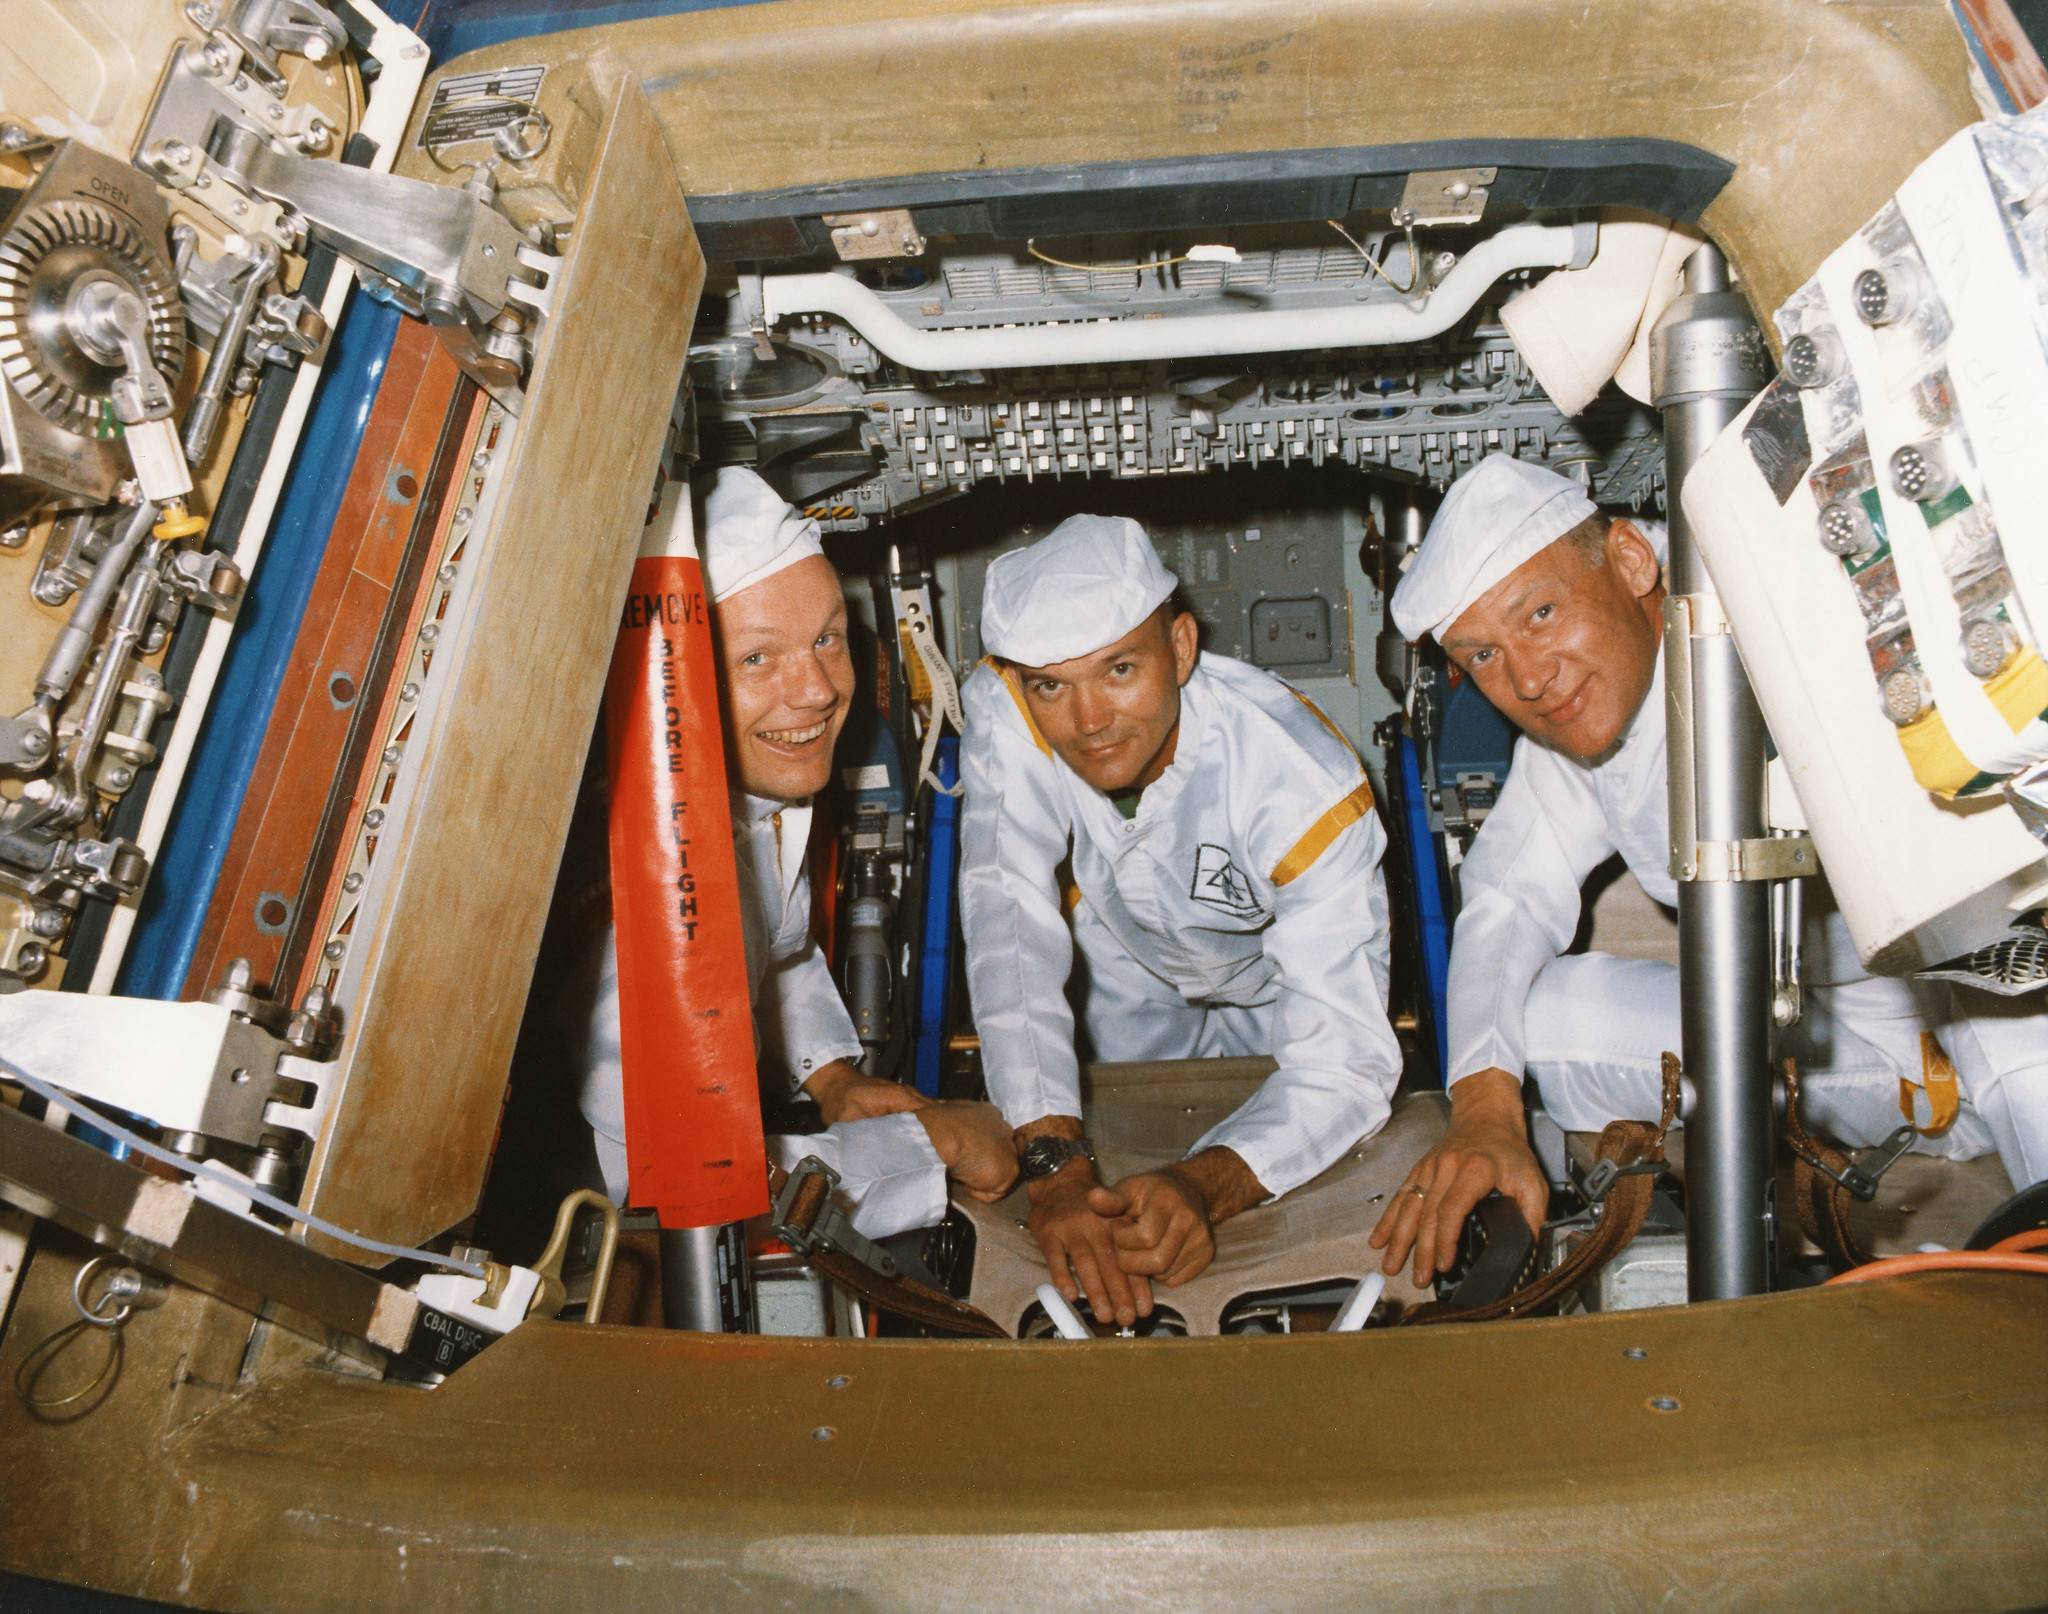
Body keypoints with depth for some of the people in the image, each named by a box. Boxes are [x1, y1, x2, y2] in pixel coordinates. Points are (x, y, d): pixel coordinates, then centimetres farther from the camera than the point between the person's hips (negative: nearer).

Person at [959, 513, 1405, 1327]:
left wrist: (1203, 1187, -58)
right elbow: (1011, 921, -36)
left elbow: (1345, 1059, -40)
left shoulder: (1306, 781, -38)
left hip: (1279, 985, -1)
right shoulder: (1001, 708, -31)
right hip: (1132, 978, 1)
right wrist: (1055, 1164, -48)